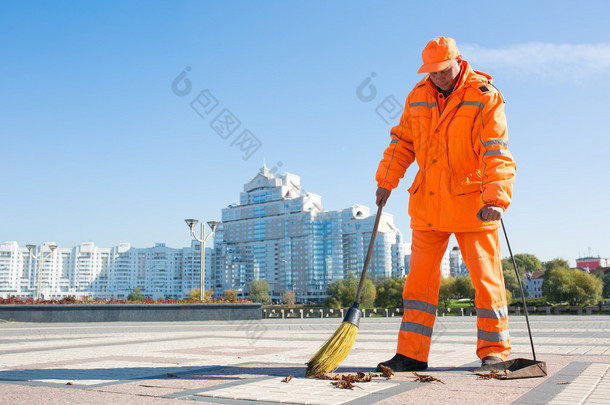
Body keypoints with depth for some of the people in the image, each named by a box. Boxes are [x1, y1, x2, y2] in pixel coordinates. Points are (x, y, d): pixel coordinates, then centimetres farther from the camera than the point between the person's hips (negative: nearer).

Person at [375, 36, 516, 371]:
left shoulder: (485, 97, -7)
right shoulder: (418, 96, 8)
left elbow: (496, 154, -17)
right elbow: (402, 141, 16)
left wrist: (496, 199, -28)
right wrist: (385, 181, 12)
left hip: (472, 202, -4)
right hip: (428, 202, 5)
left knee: (485, 277, 1)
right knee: (420, 277, 4)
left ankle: (494, 350, 17)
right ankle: (411, 353, 11)